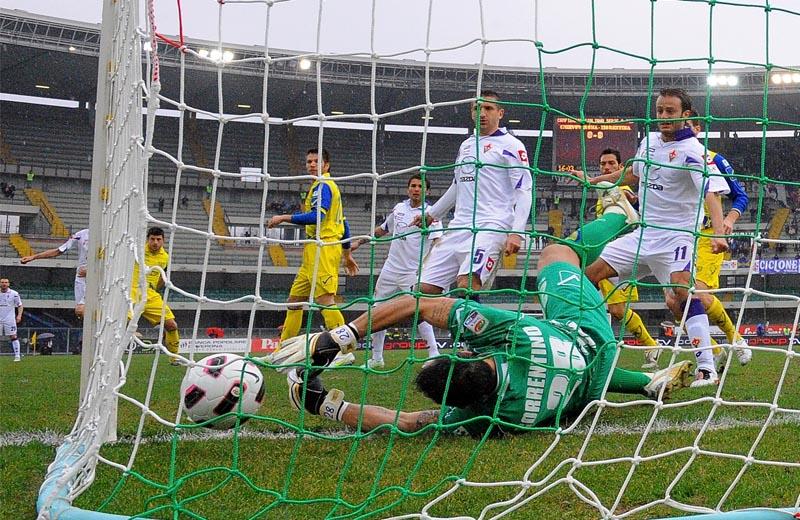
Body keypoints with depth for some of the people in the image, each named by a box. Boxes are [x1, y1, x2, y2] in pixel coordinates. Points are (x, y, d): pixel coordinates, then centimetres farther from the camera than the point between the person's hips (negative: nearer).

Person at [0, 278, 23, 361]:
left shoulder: (14, 294, -2)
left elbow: (20, 305, 3)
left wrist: (19, 315, -11)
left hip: (10, 320, -3)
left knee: (13, 337, -6)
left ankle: (17, 356, -4)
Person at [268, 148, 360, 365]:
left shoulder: (323, 186, -7)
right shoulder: (324, 186, 24)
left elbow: (317, 216, -23)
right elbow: (342, 223, 26)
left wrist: (284, 218, -17)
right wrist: (347, 254, 29)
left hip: (323, 249, -11)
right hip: (313, 252, 11)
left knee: (325, 300, -16)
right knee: (295, 298, 13)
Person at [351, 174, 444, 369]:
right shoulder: (399, 208, 12)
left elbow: (437, 241, -17)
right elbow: (382, 229, 27)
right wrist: (359, 242, 30)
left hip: (413, 272, -6)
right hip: (390, 269, 6)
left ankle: (434, 354, -10)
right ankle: (376, 358, 17)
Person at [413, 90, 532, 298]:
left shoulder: (510, 145, 0)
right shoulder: (466, 145, 22)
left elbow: (524, 191, -7)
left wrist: (516, 233, -19)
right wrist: (432, 213, 39)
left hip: (491, 226, -7)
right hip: (459, 226, 8)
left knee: (467, 286, -28)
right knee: (426, 287, -4)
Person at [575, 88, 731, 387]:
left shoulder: (692, 151, -14)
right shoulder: (649, 141, 8)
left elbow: (711, 194, -26)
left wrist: (718, 234, -42)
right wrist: (595, 181, 35)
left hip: (677, 234, -8)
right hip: (644, 233, 8)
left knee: (682, 286, -30)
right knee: (592, 274, 5)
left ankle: (707, 367, -32)